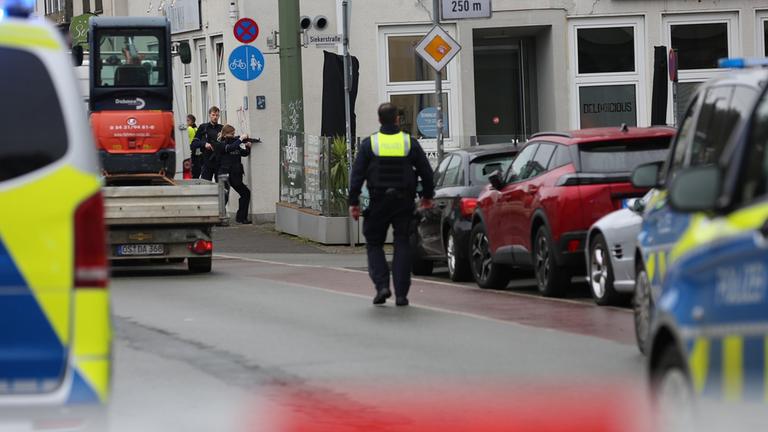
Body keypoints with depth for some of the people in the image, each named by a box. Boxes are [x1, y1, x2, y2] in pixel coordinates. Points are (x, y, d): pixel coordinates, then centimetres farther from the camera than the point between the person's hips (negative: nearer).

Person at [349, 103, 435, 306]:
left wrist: (353, 202, -1)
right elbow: (426, 172, 6)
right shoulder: (410, 143, 0)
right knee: (402, 245, 6)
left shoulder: (368, 144, -3)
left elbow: (357, 175, -5)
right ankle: (401, 293, 1)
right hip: (404, 203, 1)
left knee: (374, 244, 12)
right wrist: (427, 196, 21)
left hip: (378, 203, -1)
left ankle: (381, 285, -6)